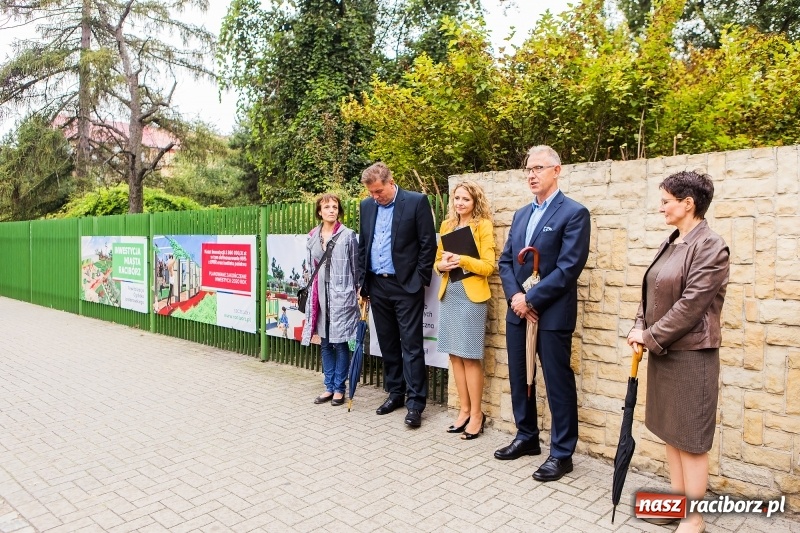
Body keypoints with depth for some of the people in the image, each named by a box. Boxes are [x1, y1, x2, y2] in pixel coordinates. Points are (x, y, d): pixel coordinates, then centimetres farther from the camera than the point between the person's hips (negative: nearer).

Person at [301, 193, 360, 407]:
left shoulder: (348, 235, -4)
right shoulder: (312, 237, 9)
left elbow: (356, 267, -1)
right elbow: (311, 267, 14)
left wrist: (359, 292, -3)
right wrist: (312, 293, 12)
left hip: (341, 295, -4)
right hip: (320, 295, 5)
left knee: (340, 342, 1)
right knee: (325, 343, 11)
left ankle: (339, 388, 14)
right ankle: (329, 387, 22)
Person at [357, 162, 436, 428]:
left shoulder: (417, 201, -7)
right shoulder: (367, 206, 9)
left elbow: (428, 244, -7)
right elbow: (362, 245, 15)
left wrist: (420, 281, -9)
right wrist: (363, 281, 11)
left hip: (406, 286, -5)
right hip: (377, 286, 5)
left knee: (411, 345, -3)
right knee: (388, 343, 13)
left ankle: (415, 402, 5)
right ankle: (395, 393, 26)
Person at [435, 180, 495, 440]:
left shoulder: (483, 225, -3)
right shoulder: (447, 225, 14)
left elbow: (488, 266, -8)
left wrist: (462, 260, -23)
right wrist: (442, 265, -5)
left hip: (471, 295, -5)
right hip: (449, 294, 6)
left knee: (471, 357, -2)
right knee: (455, 355, 8)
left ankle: (476, 414, 10)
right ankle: (464, 410, 19)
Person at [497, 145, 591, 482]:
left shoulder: (574, 213, -7)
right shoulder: (521, 214, 15)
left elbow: (569, 267, -16)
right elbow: (505, 261, 10)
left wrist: (531, 299, -16)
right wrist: (515, 296, -7)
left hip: (553, 313, -7)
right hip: (518, 311, 7)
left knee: (558, 383, 3)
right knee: (519, 378, 15)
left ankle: (562, 453, 18)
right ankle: (526, 437, 33)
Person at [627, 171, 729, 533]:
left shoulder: (710, 246, -15)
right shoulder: (670, 244, 9)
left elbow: (691, 304, -20)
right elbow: (651, 291, 11)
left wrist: (651, 337, -13)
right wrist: (641, 329, -3)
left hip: (691, 353, -8)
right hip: (662, 350, 8)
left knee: (691, 436, 3)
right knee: (669, 429, 17)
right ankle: (677, 500, 32)